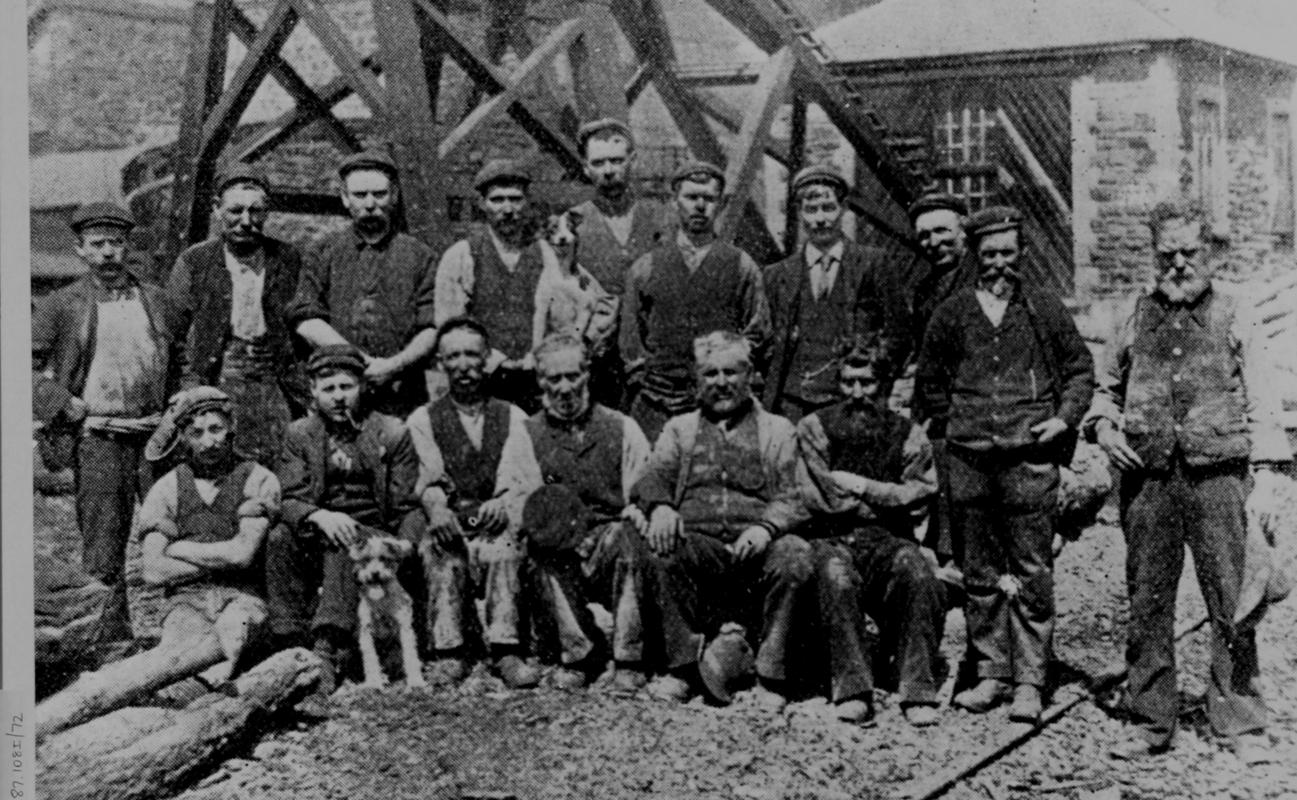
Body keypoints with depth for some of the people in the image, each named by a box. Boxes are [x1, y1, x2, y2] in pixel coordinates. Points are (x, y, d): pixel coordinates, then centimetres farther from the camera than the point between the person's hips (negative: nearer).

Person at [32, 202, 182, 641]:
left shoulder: (156, 299, 14)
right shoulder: (59, 305, 6)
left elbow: (183, 361, 19)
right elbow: (31, 366, 3)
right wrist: (74, 408, -4)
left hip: (156, 435, 2)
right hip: (99, 439, -2)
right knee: (103, 542, -2)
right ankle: (114, 634, 5)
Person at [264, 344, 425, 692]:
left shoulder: (391, 433, 6)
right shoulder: (299, 434, 11)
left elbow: (409, 507, 3)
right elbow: (288, 500, -2)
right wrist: (320, 516, -25)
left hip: (374, 536, -2)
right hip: (317, 534, 2)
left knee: (343, 545, -35)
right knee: (279, 539, -29)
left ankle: (329, 649, -47)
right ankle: (294, 646, -30)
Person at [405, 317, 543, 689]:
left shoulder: (513, 418, 18)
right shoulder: (423, 420, 17)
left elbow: (527, 480, 4)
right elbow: (426, 480, 3)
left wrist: (504, 503, -20)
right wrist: (436, 507, -21)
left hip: (499, 526, 0)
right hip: (449, 528, 0)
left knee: (503, 544, -35)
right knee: (443, 550, -35)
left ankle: (505, 652, -42)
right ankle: (449, 653, -39)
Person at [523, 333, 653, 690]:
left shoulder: (622, 428, 9)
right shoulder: (527, 433, 11)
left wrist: (638, 512, -23)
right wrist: (538, 519, -21)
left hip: (612, 547, -1)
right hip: (561, 556, 1)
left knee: (626, 537, -33)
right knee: (544, 550, -32)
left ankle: (629, 660, -25)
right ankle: (580, 653, -18)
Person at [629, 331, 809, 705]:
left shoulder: (777, 429, 20)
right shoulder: (679, 428, 25)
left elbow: (790, 496, 7)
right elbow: (652, 478, 9)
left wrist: (765, 527, -16)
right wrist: (660, 506, -16)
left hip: (755, 545, -1)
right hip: (696, 542, 1)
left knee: (794, 555, -32)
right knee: (657, 548, -31)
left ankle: (771, 675, -22)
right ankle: (680, 666, -21)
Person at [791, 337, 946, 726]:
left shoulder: (907, 434, 14)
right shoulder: (813, 428, 9)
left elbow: (922, 490, -1)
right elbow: (818, 499, -3)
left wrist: (861, 486, -5)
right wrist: (886, 498, 0)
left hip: (886, 540, 1)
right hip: (829, 538, -1)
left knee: (916, 571, -32)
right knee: (836, 575, -36)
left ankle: (916, 688, -27)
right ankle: (852, 689, -31)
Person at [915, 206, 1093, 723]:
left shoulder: (1046, 311, 7)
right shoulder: (951, 314, 10)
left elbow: (1081, 369, 13)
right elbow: (929, 379, 19)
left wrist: (1065, 418, -1)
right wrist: (948, 425, 9)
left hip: (1030, 456, -2)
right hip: (969, 459, 2)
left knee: (1032, 573, -2)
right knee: (980, 574, 8)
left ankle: (1029, 681, 4)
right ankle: (991, 674, 17)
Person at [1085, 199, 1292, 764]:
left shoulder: (1236, 318, 8)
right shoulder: (1134, 317, 14)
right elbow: (1105, 387, 24)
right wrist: (1103, 424, 3)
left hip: (1217, 472, -2)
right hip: (1146, 476, 2)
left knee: (1233, 602, -2)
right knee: (1147, 601, 5)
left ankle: (1240, 723, 8)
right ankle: (1150, 722, 15)